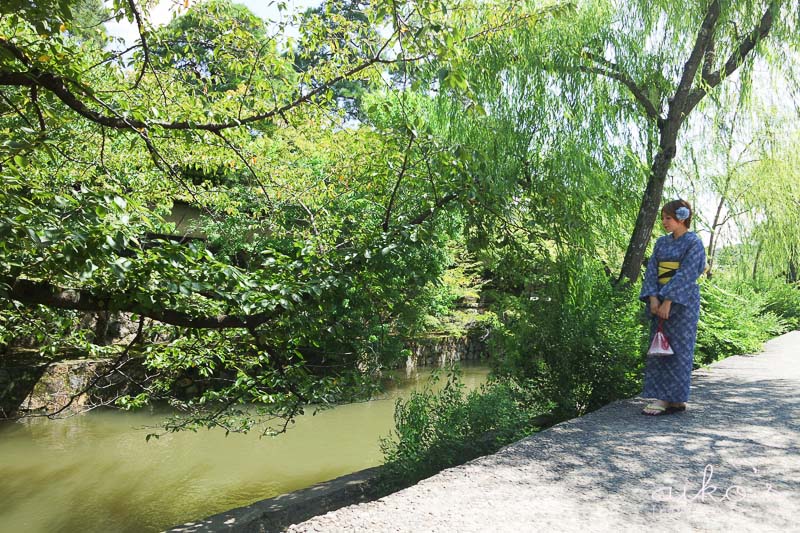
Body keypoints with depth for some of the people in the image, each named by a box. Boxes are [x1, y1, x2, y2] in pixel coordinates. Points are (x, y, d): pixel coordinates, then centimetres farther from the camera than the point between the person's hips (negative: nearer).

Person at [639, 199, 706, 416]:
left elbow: (685, 275, -15)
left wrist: (668, 302, -20)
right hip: (660, 301, 7)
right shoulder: (662, 242, 12)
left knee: (678, 349, -2)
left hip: (682, 302, -6)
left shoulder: (694, 242, -6)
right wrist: (653, 298, -9)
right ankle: (662, 398, 11)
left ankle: (677, 400, 5)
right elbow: (652, 270, 5)